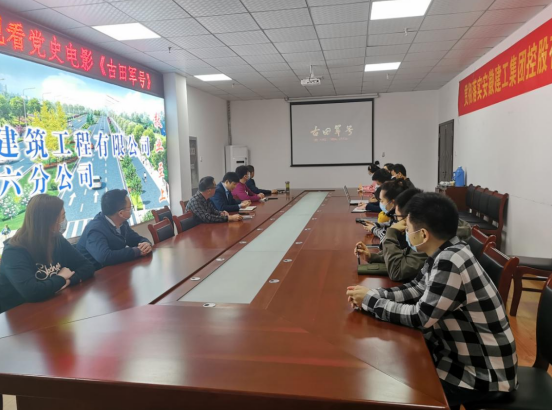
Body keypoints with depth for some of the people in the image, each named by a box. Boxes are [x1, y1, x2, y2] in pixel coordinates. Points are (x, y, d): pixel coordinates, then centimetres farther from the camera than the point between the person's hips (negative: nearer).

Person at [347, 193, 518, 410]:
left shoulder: (450, 262, -30)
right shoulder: (445, 253, -3)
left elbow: (420, 317, -26)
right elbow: (417, 288, 6)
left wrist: (370, 301, -17)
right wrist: (372, 294, -7)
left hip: (485, 372, -8)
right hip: (467, 350, 8)